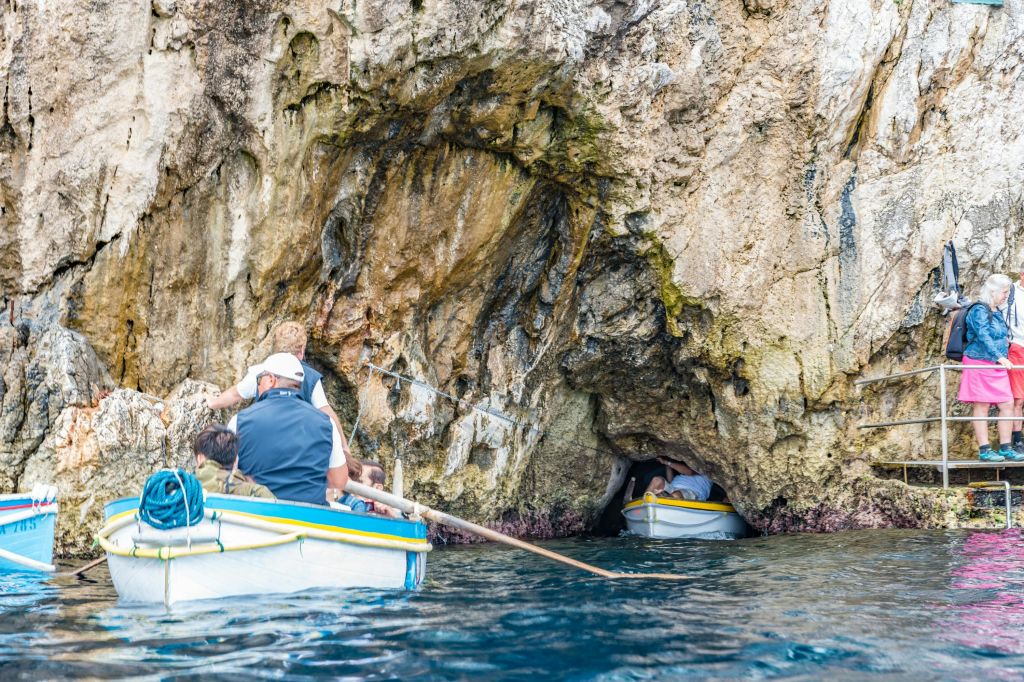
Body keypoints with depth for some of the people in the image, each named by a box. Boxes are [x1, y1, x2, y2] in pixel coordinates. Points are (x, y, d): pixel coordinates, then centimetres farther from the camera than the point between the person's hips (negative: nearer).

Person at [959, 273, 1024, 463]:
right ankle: (984, 451, -2)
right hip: (979, 364, -9)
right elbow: (983, 336, -24)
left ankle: (1005, 448, 9)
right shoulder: (979, 311, -12)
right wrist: (999, 357, -31)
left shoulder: (997, 312, 16)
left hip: (996, 366, 9)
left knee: (1007, 404, 4)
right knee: (982, 406, -4)